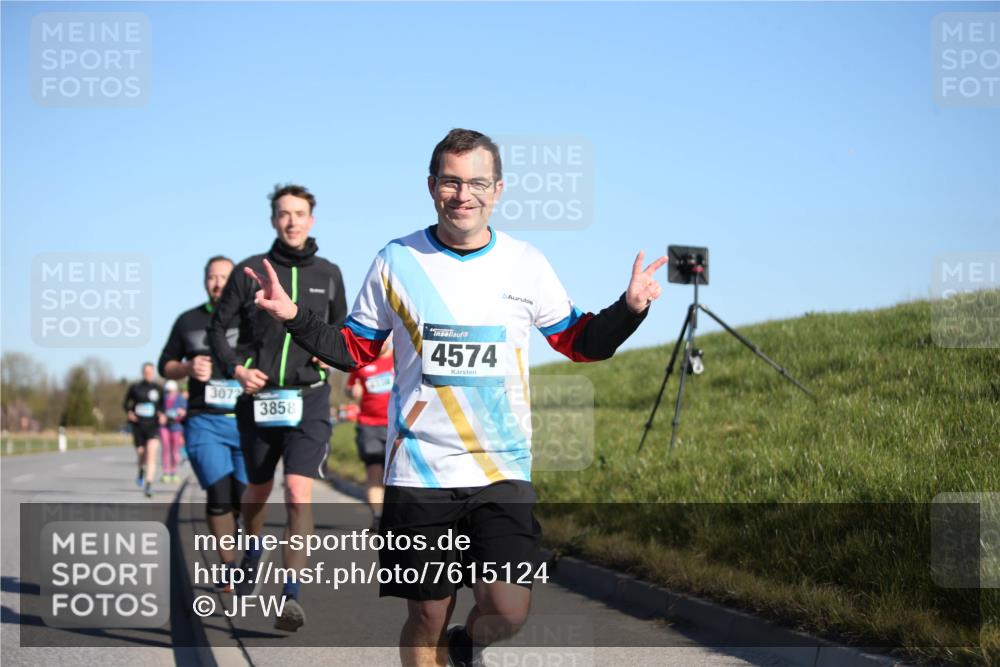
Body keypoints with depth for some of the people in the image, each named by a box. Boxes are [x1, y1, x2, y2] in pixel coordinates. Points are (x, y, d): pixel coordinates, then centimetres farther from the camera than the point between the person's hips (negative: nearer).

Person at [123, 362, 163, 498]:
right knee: (141, 453, 9)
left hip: (153, 425, -1)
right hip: (138, 425, 1)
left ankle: (148, 485, -20)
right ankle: (141, 472, 45)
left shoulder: (158, 389, 3)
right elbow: (126, 403, 11)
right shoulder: (135, 388, 2)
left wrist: (161, 414, -4)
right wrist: (129, 412, -8)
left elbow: (162, 405, 16)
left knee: (151, 453, -17)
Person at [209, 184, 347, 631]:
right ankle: (253, 552, 48)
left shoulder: (329, 274, 7)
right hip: (258, 396, 1)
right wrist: (236, 368, -8)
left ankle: (292, 595, -17)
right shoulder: (250, 271, 1)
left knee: (298, 492, -16)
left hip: (309, 398, -1)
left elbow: (342, 328, 21)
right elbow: (218, 327, 7)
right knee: (258, 489, 17)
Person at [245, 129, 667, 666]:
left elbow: (580, 343, 13)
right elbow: (355, 350, 10)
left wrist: (629, 309, -6)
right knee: (426, 617, 3)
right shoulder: (396, 261, 2)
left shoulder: (526, 264, 4)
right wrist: (293, 318, -6)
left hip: (504, 472, 0)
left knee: (507, 613, -12)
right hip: (419, 474, 0)